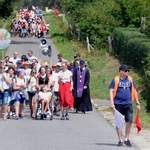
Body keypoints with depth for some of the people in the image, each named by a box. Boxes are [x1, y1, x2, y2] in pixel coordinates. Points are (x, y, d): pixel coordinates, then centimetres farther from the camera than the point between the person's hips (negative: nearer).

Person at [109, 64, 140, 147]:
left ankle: (126, 139, 9)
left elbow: (134, 91, 15)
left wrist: (137, 103, 13)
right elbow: (111, 91, -4)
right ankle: (120, 140, 12)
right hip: (118, 104, -2)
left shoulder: (130, 79, 10)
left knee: (129, 121, -5)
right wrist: (112, 103, -15)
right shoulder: (115, 80, -1)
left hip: (128, 104, 3)